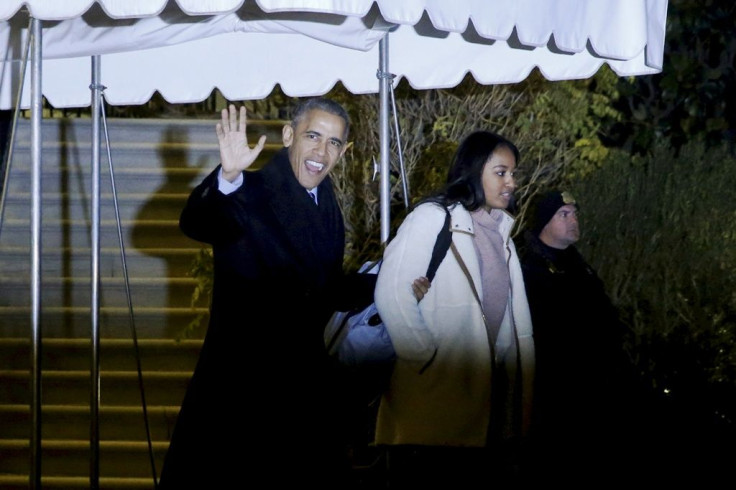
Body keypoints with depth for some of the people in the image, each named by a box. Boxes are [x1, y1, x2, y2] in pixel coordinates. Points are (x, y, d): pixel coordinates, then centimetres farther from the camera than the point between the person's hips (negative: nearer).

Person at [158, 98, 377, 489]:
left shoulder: (327, 209, 12)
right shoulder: (248, 196, -10)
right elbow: (195, 224, -31)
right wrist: (227, 177, -49)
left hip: (306, 390, 7)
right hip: (238, 391, -6)